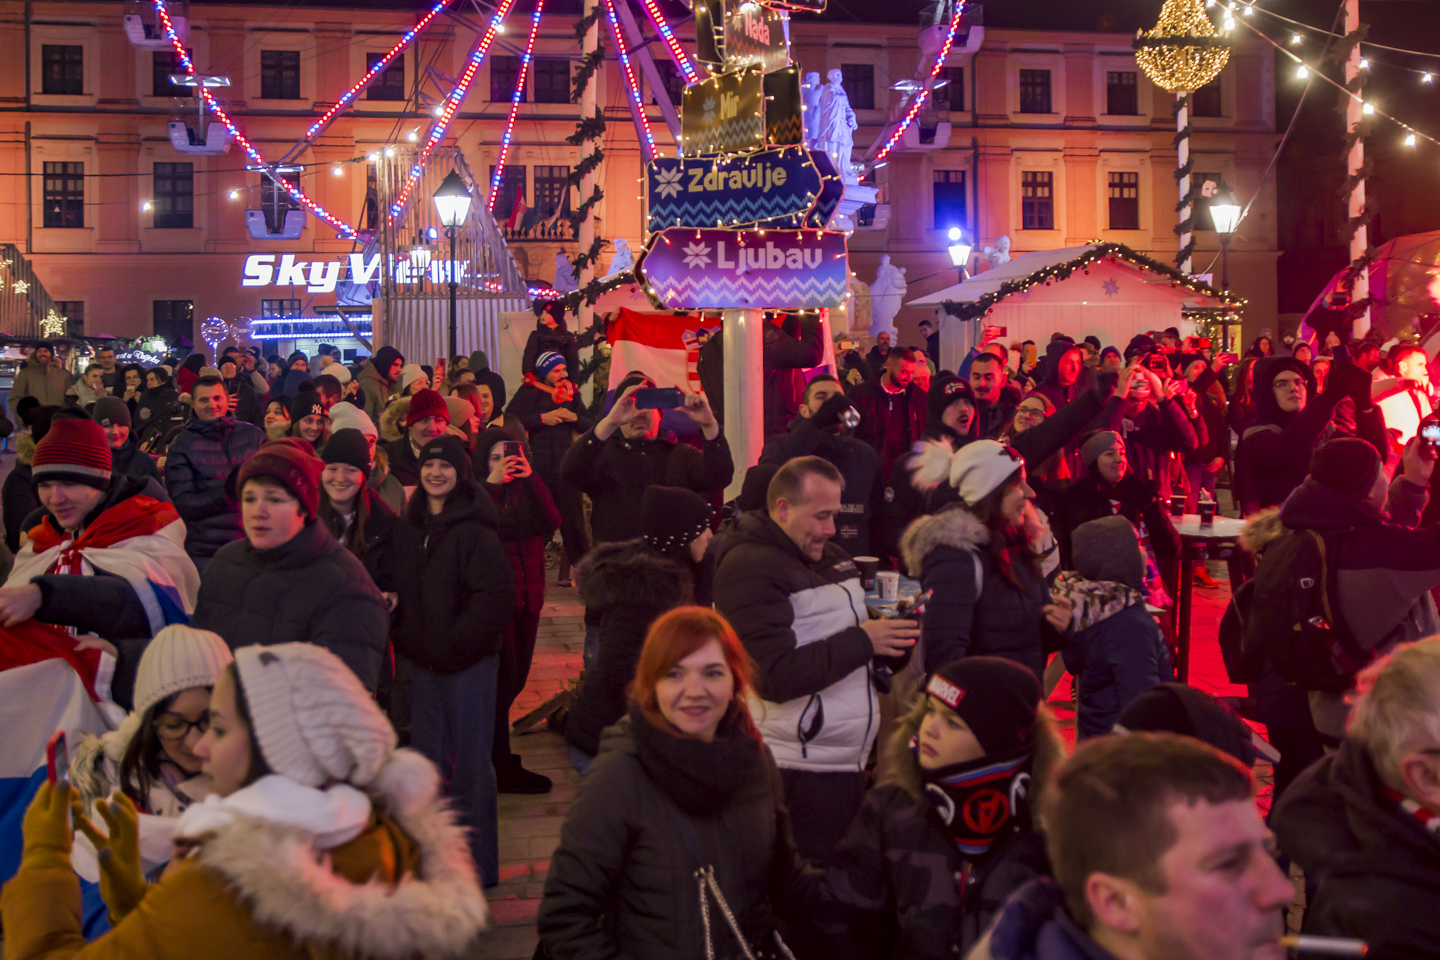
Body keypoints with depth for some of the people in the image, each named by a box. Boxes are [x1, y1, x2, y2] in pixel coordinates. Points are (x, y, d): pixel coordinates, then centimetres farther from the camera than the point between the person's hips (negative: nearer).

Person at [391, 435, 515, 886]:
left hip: (469, 661, -7)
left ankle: (479, 862, 11)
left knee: (470, 761, 0)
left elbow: (496, 595, -19)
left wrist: (455, 644, -15)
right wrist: (408, 638, 9)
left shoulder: (474, 529, -14)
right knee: (427, 759, 14)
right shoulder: (408, 527, 9)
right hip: (425, 661, 7)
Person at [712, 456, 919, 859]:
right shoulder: (750, 568, -12)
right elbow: (777, 677, -20)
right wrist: (862, 641, -18)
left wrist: (898, 626, 8)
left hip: (849, 762, 8)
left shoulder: (830, 557, 17)